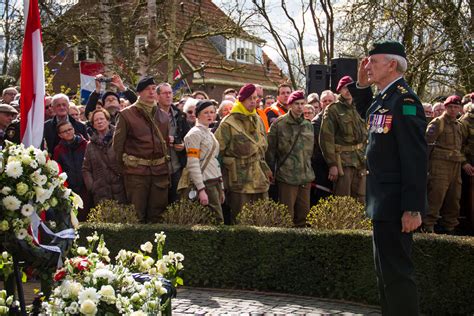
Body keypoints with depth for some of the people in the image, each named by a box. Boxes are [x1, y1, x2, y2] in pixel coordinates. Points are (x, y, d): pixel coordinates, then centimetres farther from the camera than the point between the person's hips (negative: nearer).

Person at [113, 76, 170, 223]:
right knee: (137, 215, 1)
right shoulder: (127, 115, -2)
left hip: (160, 171, 4)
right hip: (136, 171, -4)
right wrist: (123, 169, -1)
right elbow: (117, 145, -2)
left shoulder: (163, 116, 13)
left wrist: (165, 165, 13)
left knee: (157, 214, 7)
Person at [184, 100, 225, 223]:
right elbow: (193, 165, -15)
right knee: (218, 220, -10)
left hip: (216, 181, 8)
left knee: (217, 219, 5)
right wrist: (201, 189, -20)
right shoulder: (194, 133, -8)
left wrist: (221, 188, 18)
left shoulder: (210, 133, 18)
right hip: (206, 183, -8)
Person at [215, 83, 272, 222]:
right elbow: (217, 150, -8)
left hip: (259, 179, 7)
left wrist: (265, 169, 20)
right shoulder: (228, 123, -9)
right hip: (239, 179, -7)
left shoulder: (257, 120, 14)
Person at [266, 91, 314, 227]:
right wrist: (272, 172, -3)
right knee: (287, 215, -3)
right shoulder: (279, 124, -4)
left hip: (306, 177, 5)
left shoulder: (308, 125, 13)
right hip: (286, 176, -5)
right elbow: (270, 150, -2)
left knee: (304, 213, 8)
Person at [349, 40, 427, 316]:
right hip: (384, 203, 10)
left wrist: (413, 208, -25)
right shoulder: (385, 98, 11)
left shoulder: (404, 100, -17)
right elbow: (368, 115, 35)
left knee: (396, 272, -6)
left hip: (395, 205, -10)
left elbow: (416, 158, -22)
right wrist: (362, 86, 17)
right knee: (386, 270, 18)